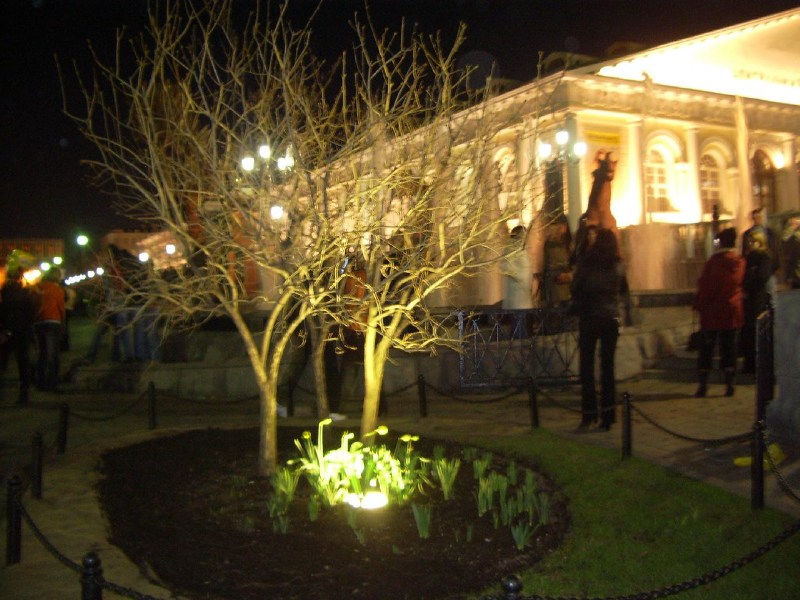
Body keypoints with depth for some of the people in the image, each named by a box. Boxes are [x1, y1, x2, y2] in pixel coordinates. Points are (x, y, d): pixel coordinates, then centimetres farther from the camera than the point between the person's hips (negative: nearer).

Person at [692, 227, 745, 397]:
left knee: (706, 347, 5)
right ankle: (730, 385, 6)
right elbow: (743, 285, 9)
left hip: (712, 311, -3)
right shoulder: (741, 262, -2)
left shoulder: (713, 262, -12)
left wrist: (698, 305, 1)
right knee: (729, 347, 9)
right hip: (733, 311, 3)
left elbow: (704, 287, -9)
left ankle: (702, 386, 4)